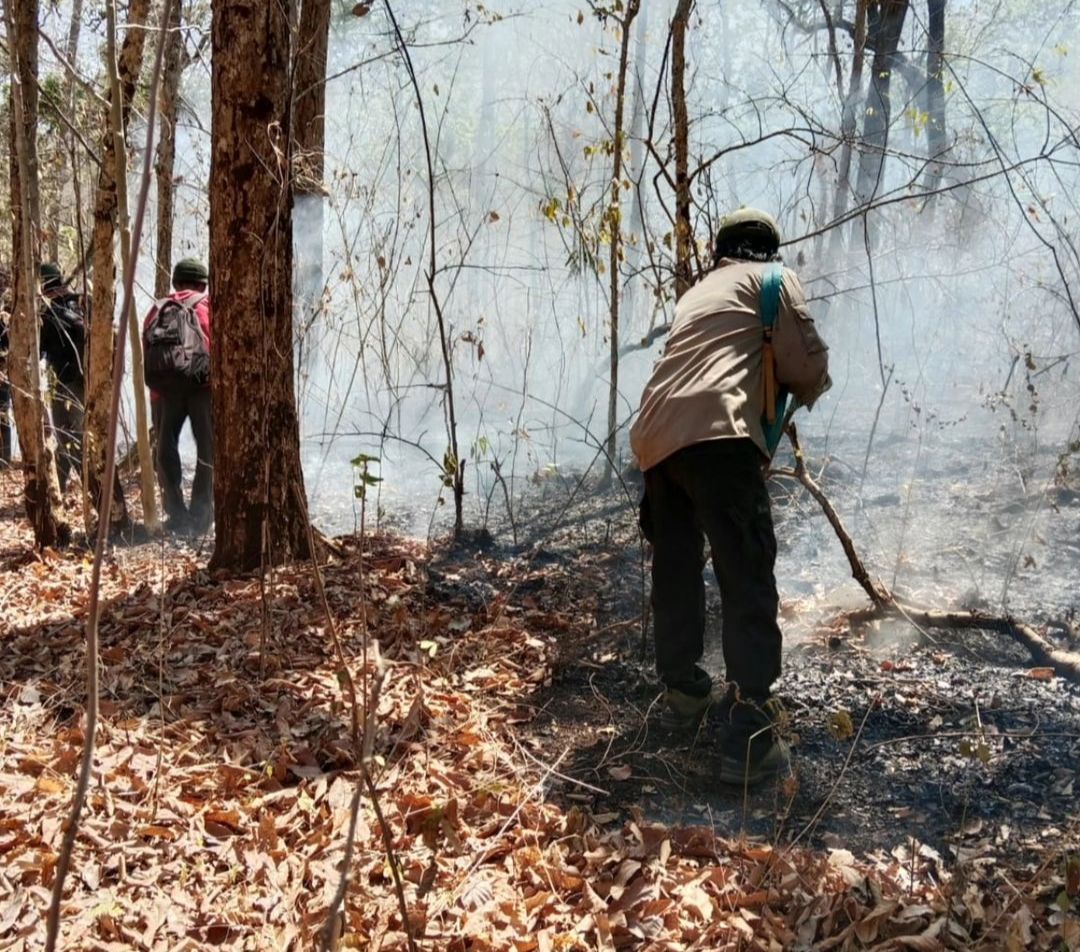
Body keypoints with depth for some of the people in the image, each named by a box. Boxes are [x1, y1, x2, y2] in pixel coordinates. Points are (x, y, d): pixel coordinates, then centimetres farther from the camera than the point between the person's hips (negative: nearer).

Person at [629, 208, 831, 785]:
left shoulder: (699, 291, 35)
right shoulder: (774, 279, 15)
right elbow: (806, 364, 6)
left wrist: (765, 383, 40)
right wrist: (805, 390, 27)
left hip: (657, 437, 7)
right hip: (716, 434, -7)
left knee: (675, 571, 20)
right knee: (747, 579, -8)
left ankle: (682, 691, 31)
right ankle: (749, 734, -14)